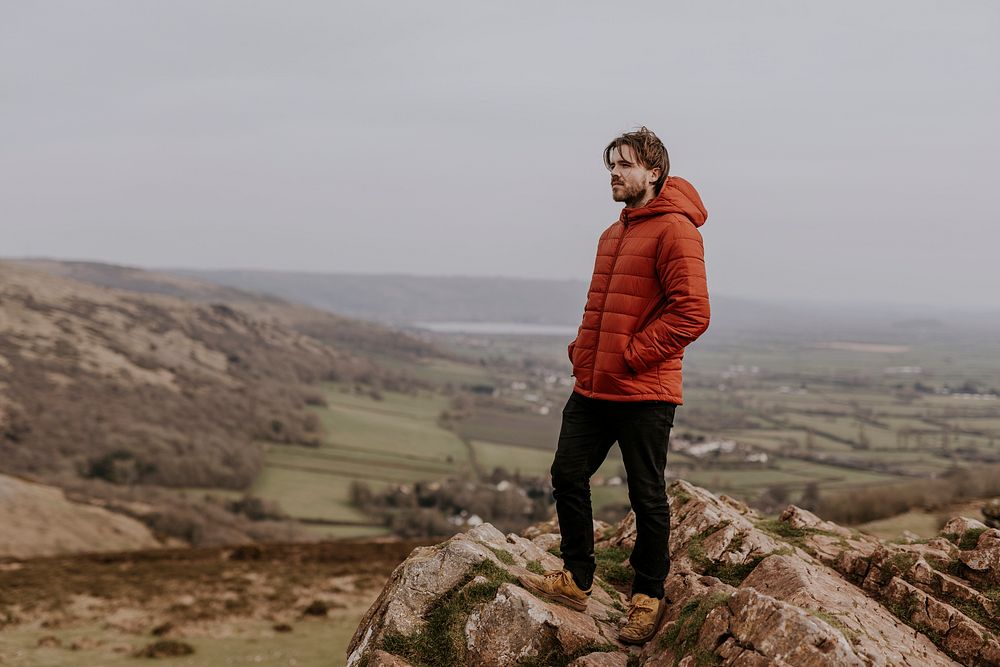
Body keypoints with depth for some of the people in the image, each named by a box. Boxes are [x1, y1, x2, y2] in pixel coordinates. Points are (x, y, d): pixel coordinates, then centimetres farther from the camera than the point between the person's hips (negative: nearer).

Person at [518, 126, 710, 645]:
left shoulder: (674, 230, -11)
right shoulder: (613, 234, 17)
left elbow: (692, 312, -20)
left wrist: (630, 355, -18)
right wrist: (582, 349, 12)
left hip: (644, 393, -8)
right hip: (592, 387, 8)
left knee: (647, 495, 3)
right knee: (568, 475, 9)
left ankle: (648, 596, 17)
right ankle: (576, 579, 24)